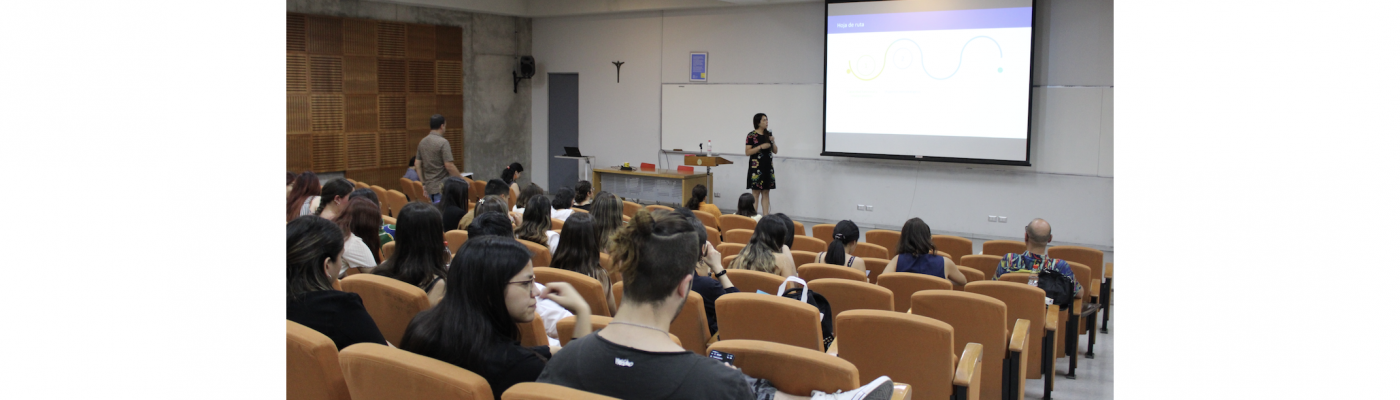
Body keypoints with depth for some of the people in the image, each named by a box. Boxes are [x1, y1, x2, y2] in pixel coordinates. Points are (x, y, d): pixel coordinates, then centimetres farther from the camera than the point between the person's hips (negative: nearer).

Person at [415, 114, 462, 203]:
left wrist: (423, 183, 18)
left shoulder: (422, 142, 8)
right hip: (442, 188, -7)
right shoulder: (443, 142, -14)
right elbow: (449, 166, -19)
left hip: (429, 187, 7)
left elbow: (417, 165, 12)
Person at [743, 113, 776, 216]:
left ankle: (766, 215, 8)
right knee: (756, 193, -4)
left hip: (768, 167, 5)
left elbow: (775, 151, 14)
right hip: (756, 167, -5)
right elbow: (747, 152, -11)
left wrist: (773, 142, -4)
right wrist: (761, 147, -17)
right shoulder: (751, 135, -6)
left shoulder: (768, 134, 11)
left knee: (766, 193, 6)